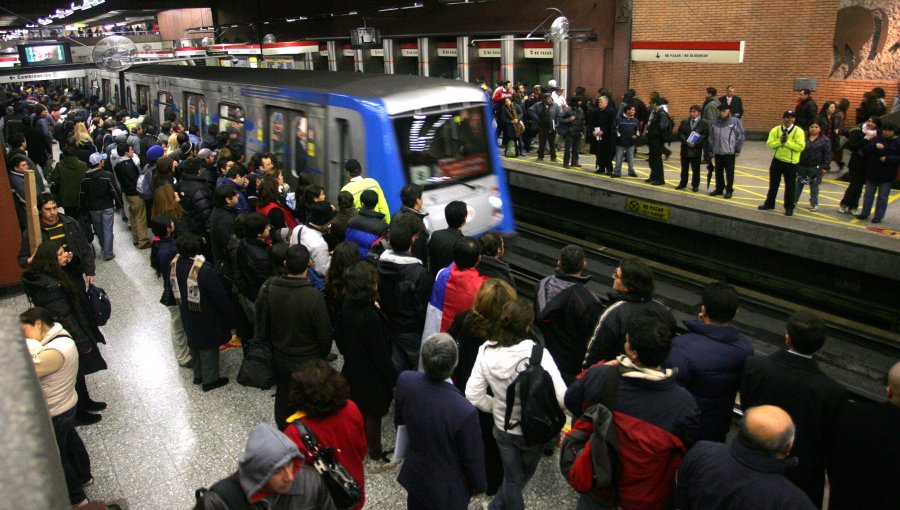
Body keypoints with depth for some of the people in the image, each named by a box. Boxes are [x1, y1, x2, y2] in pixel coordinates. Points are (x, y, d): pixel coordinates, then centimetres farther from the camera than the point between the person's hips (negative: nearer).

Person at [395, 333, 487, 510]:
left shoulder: (405, 380, -24)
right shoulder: (465, 412, -39)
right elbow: (472, 457, -20)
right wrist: (478, 485, 0)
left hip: (414, 473, 4)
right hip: (447, 486, -4)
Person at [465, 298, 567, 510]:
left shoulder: (486, 351, -17)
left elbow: (473, 395, -14)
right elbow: (562, 398, -31)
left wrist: (496, 407, 3)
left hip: (502, 429, 2)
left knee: (512, 478, 25)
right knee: (524, 474, 29)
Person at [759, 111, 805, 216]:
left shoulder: (798, 131, -11)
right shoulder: (775, 130, -1)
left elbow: (801, 147, -18)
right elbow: (769, 144, -6)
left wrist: (787, 142, -23)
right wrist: (780, 141, -21)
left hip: (791, 163, -3)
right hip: (777, 160, 3)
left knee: (790, 186, 7)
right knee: (773, 183, 15)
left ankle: (789, 207, 18)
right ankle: (769, 203, 29)